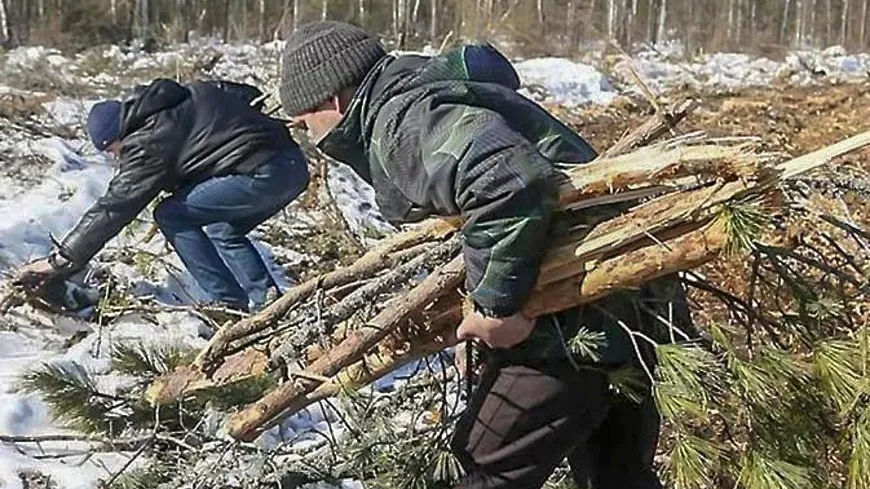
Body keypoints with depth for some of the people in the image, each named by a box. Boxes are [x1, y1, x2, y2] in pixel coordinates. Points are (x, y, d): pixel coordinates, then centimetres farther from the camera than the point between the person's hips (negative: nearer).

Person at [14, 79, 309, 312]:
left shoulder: (148, 144, -5)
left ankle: (232, 306, -2)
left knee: (171, 216, -1)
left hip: (263, 176, -10)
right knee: (222, 230, 26)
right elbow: (249, 94, 26)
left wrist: (60, 261, 0)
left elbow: (114, 208, -5)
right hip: (296, 165, 10)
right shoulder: (192, 93, 18)